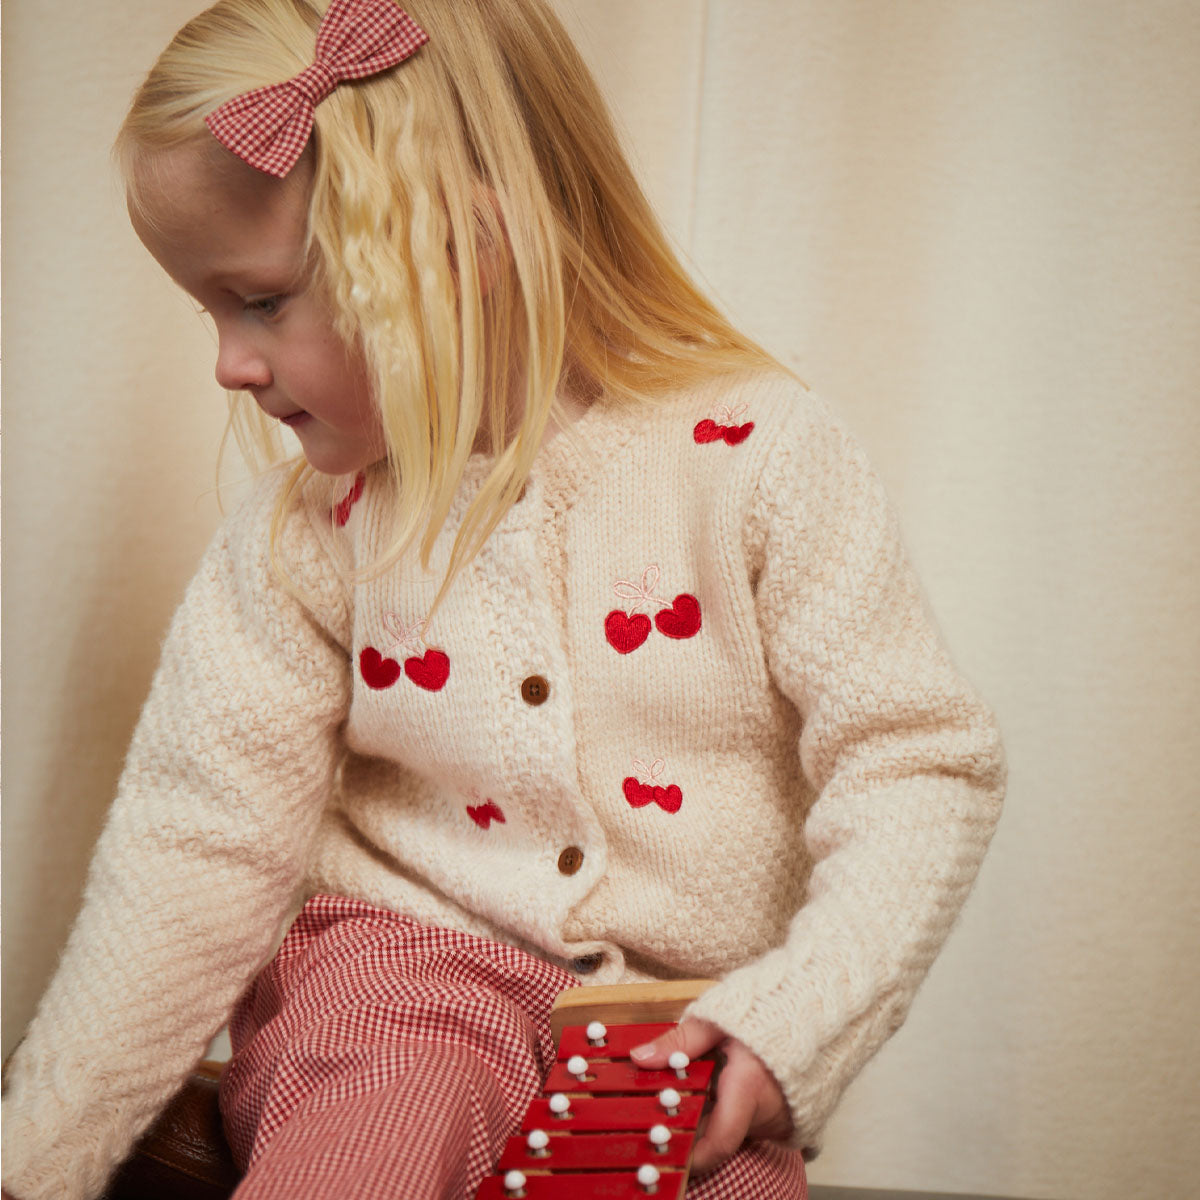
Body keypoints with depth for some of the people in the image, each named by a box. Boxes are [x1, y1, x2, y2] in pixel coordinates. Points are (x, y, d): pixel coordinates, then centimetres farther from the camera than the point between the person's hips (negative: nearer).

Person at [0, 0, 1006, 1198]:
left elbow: (920, 762, -7)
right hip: (404, 958, -1)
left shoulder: (754, 453, -11)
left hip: (689, 1012, 1)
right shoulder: (306, 522, -4)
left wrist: (798, 1021, -18)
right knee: (388, 1089, -32)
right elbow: (202, 846, -3)